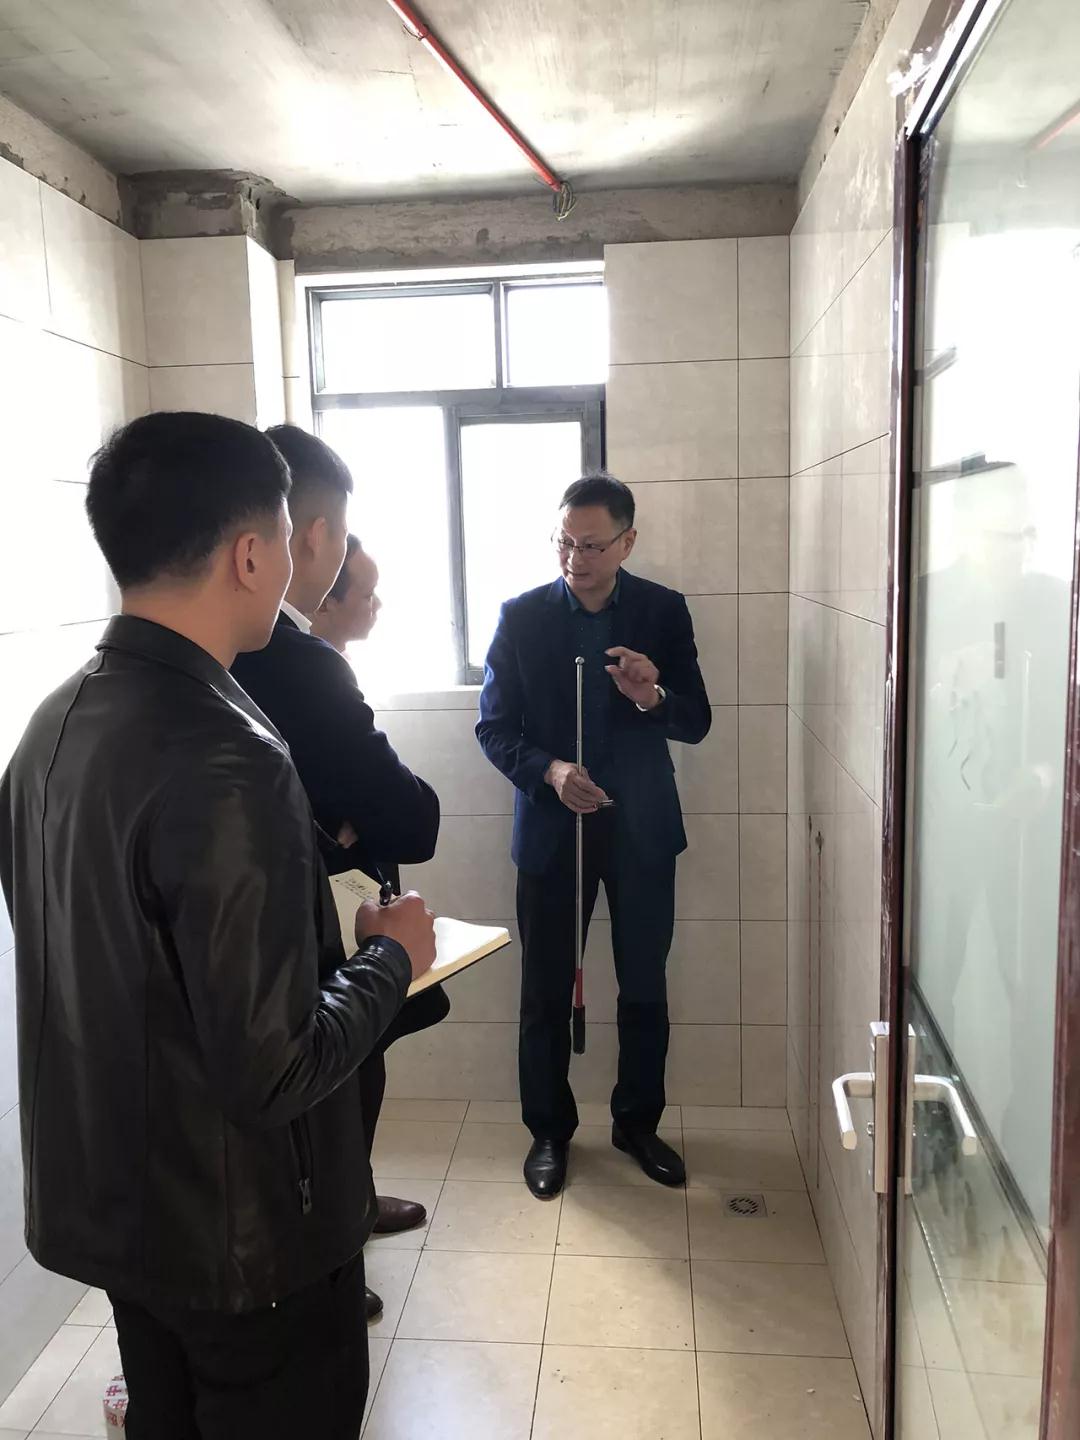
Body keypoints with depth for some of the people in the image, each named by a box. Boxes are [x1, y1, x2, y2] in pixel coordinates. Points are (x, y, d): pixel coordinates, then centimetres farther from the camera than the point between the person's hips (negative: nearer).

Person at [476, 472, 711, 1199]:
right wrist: (548, 770, -22)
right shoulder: (521, 615, -5)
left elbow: (697, 723, -5)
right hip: (551, 826, -1)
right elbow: (494, 725, -4)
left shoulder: (665, 611, -3)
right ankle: (549, 1130, 27)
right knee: (546, 991, 8)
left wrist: (653, 698, -27)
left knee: (645, 987, 12)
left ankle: (638, 1122, 32)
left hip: (641, 827, 1)